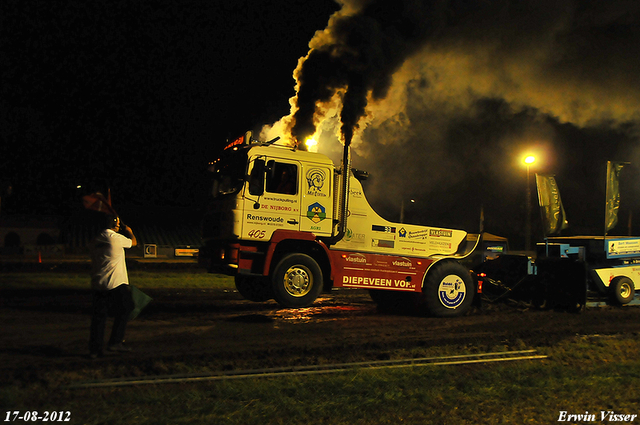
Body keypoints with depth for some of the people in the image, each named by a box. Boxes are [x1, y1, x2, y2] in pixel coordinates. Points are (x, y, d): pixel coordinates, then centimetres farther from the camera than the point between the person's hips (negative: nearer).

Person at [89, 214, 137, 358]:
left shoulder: (96, 240, 11)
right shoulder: (115, 237, -9)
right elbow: (134, 242, 8)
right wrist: (129, 231, 27)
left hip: (97, 285, 7)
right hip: (116, 284, -6)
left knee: (99, 315, 8)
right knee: (123, 311, 10)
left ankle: (95, 349, 7)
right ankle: (115, 342, 8)